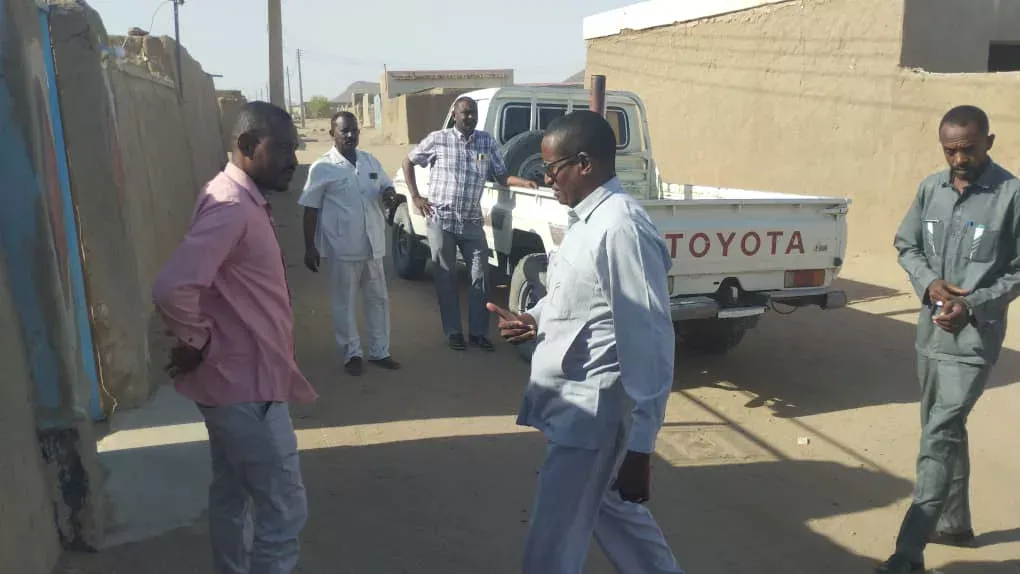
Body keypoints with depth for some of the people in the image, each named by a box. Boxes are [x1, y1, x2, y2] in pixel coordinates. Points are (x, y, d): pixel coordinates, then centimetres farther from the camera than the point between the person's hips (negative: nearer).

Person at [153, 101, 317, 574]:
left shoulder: (244, 200, 10)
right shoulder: (231, 206, -21)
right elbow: (172, 288, -33)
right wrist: (198, 345, -17)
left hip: (236, 379, 10)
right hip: (248, 384, -10)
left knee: (232, 495, 22)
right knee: (284, 510, -1)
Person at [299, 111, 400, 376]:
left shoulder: (370, 160, 6)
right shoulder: (322, 167, -8)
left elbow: (386, 187, 17)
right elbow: (311, 209, -6)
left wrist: (388, 193, -9)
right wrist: (310, 247, -8)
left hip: (372, 244, 5)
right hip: (343, 248, -5)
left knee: (378, 299, 12)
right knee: (344, 303, 6)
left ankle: (379, 351, 25)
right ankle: (352, 354, 20)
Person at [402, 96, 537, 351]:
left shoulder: (487, 142, 5)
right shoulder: (438, 139, -3)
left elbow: (502, 176, 7)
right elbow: (408, 162, 8)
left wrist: (525, 182, -12)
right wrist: (415, 197, 0)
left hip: (471, 222, 3)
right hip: (440, 220, -2)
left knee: (481, 276, 2)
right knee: (446, 278, 5)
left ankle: (478, 332, 14)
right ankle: (453, 332, 16)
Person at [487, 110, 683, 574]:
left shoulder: (621, 228, -23)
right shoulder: (588, 218, 6)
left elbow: (647, 343, -24)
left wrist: (639, 447, -21)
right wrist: (536, 319, 2)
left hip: (590, 414, -10)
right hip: (575, 405, 10)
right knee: (607, 507, 27)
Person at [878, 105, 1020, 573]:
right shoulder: (931, 189, 4)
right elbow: (906, 245, 12)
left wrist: (973, 305, -19)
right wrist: (928, 282, -7)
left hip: (973, 339, -6)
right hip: (930, 332, 6)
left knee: (938, 438, -10)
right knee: (947, 432, 19)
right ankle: (956, 523, 38)